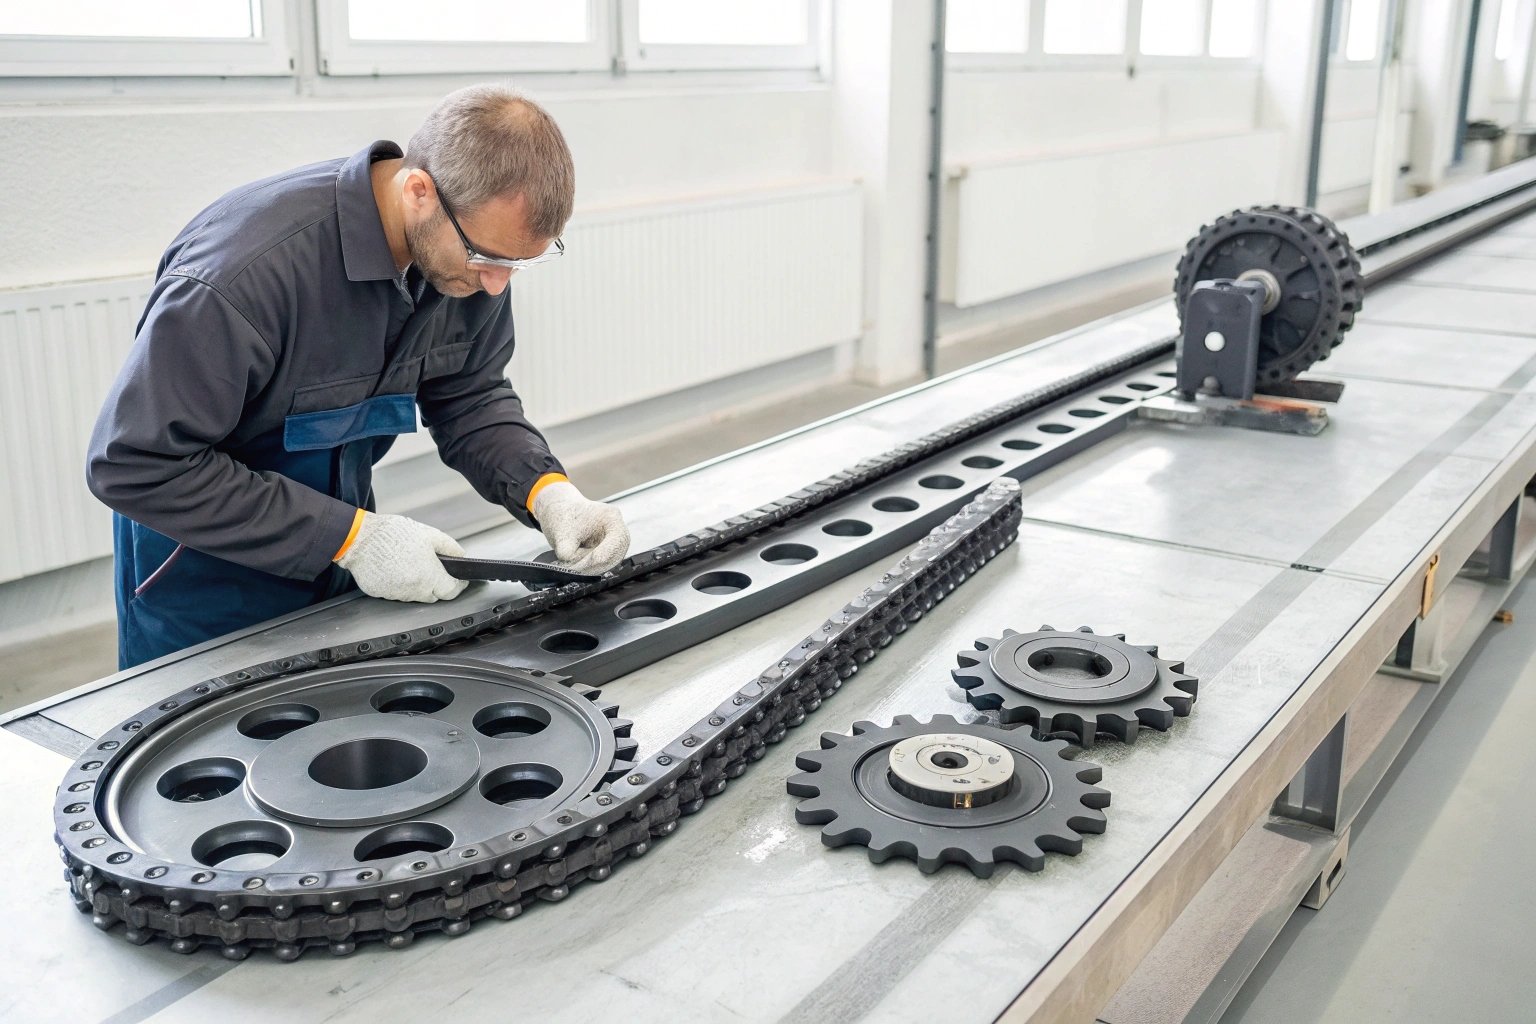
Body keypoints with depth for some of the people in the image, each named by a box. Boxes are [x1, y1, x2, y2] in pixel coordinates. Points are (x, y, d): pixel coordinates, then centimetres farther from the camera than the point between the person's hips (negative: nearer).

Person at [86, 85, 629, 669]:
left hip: (336, 553, 6)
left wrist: (546, 491, -21)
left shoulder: (474, 245, -15)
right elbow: (136, 464, -30)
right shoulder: (251, 269, -36)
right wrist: (351, 536, -31)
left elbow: (469, 397, -2)